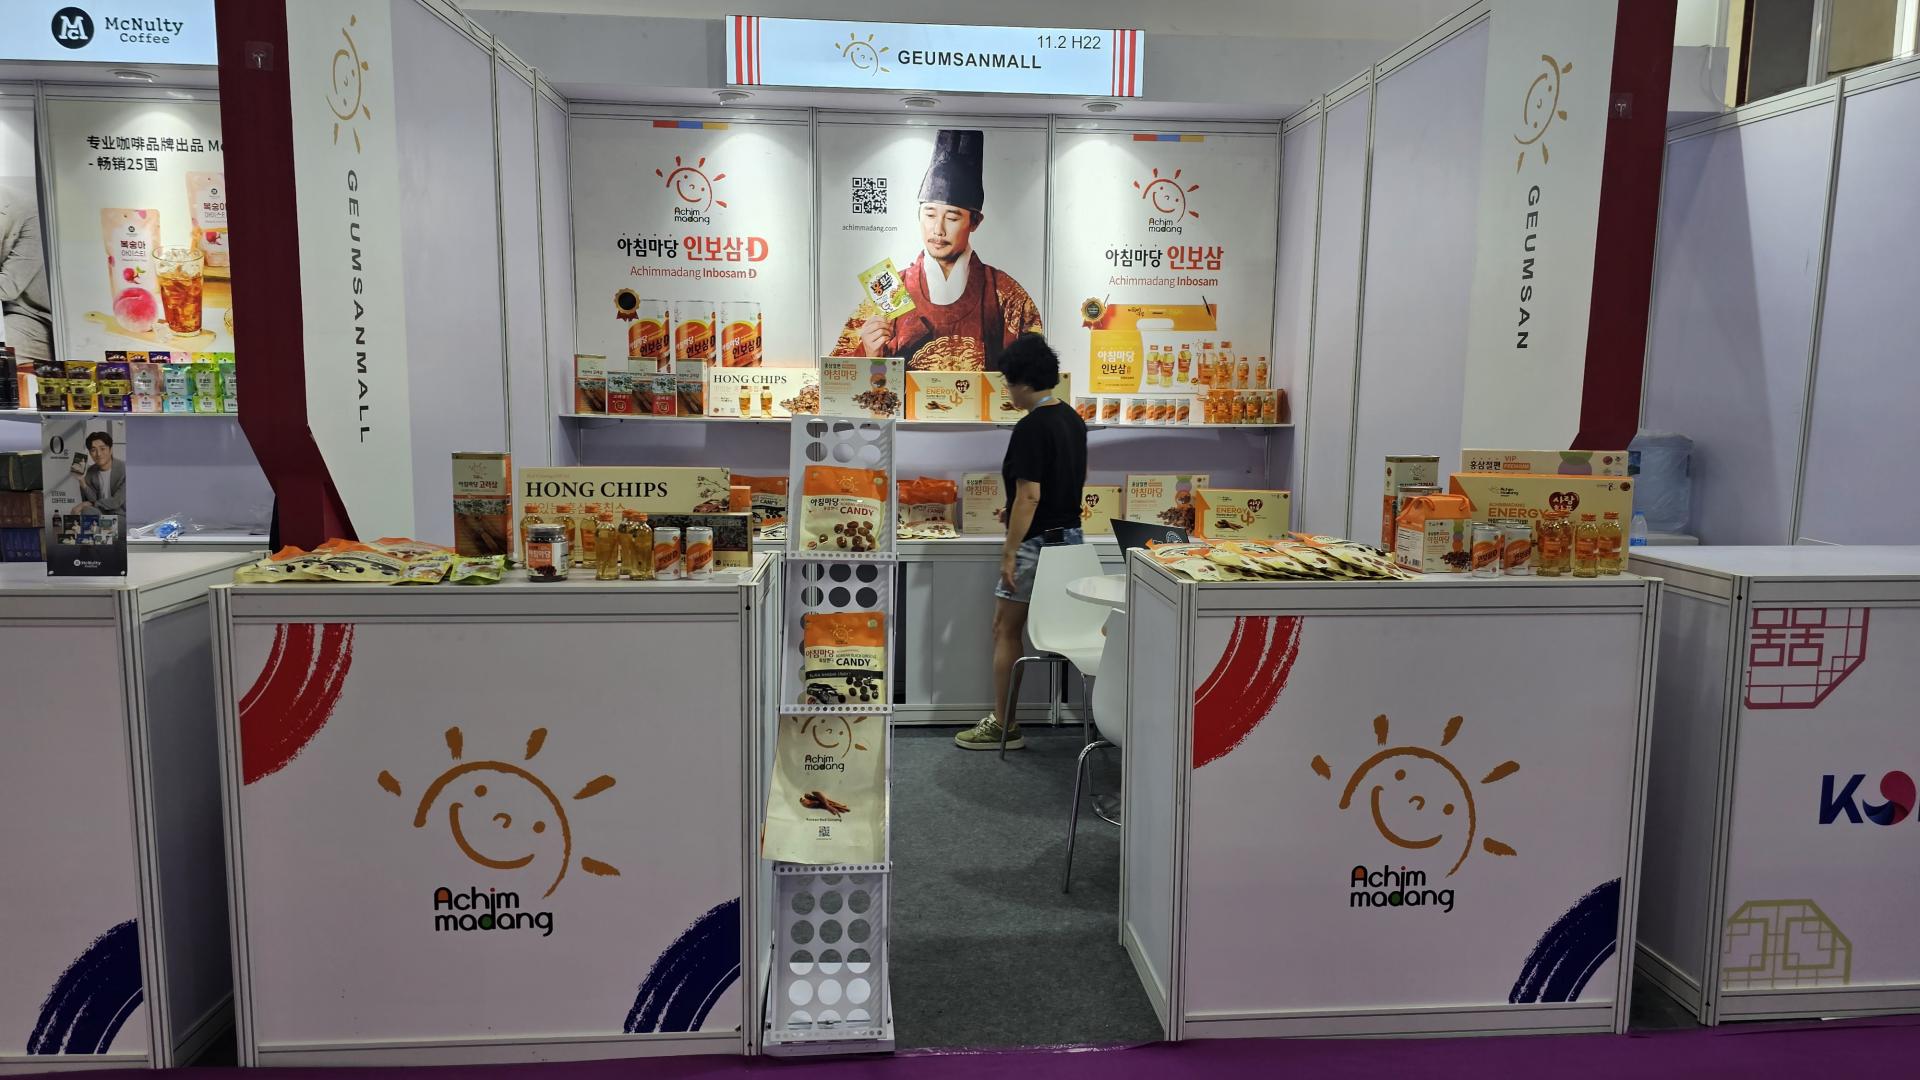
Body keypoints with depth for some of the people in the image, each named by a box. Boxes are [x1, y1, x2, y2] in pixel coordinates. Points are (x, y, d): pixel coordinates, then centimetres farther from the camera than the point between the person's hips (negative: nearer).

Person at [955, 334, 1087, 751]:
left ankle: (1003, 726, 8)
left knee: (1005, 631, 2)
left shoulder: (1031, 427, -19)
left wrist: (1009, 552, -18)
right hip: (1071, 537, 9)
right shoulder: (1073, 419, 10)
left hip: (1038, 543, -9)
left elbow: (1029, 496, -22)